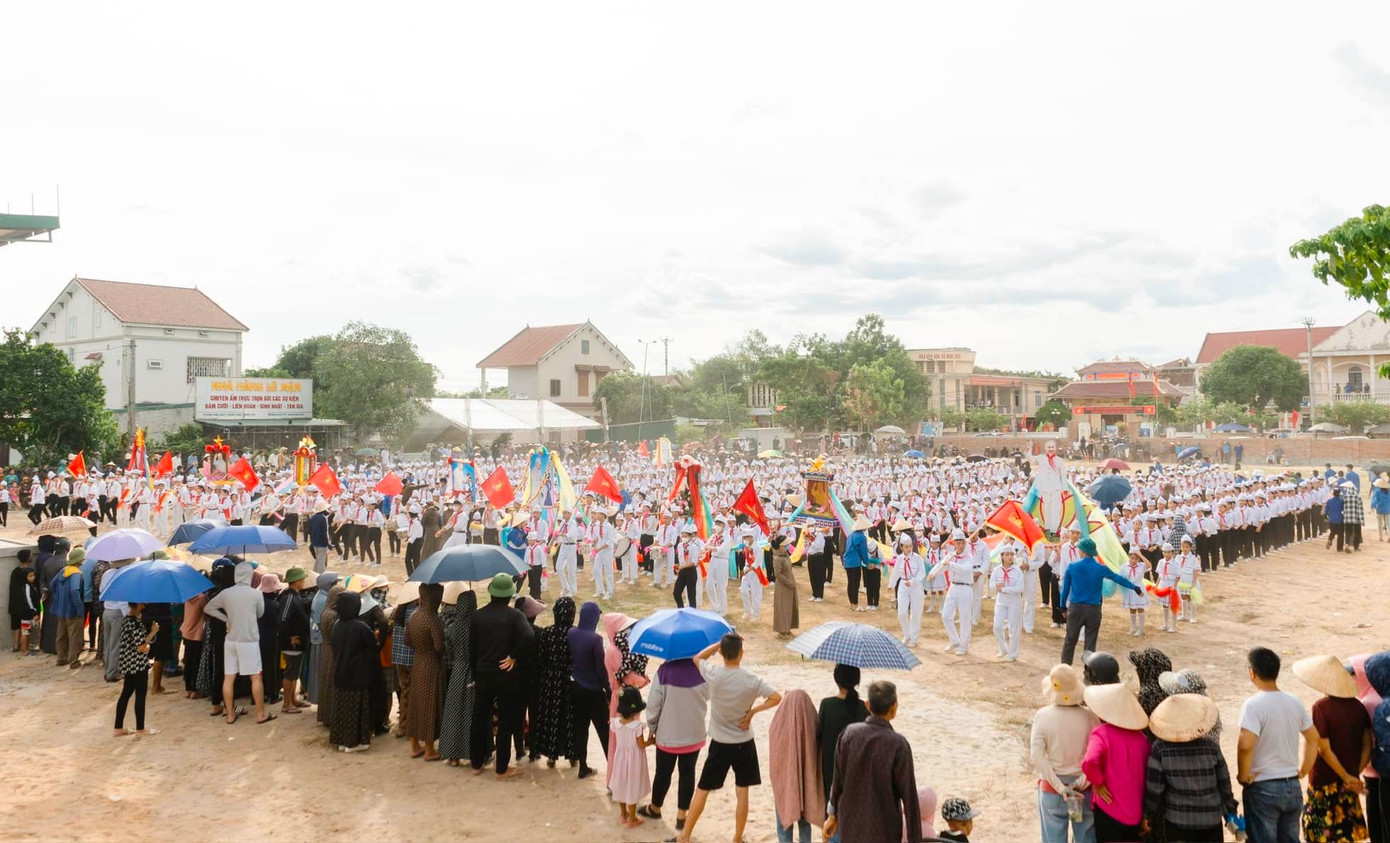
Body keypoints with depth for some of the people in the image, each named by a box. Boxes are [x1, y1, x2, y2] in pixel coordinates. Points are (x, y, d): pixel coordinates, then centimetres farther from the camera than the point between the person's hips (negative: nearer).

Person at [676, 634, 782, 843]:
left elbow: (697, 658, 5)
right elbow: (776, 698, -11)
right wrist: (752, 711, -7)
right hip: (744, 744, 0)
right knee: (742, 792, 13)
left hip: (719, 744, 0)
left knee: (702, 791, 11)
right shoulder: (751, 680, -14)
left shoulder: (714, 674, -14)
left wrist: (719, 643, 1)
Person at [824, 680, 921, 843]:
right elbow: (908, 795, -14)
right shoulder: (898, 744, -18)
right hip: (883, 830, -4)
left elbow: (838, 779, 4)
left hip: (850, 825, 4)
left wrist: (833, 814, 18)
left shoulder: (848, 734, -6)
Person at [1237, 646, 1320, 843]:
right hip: (1292, 787, 6)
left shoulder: (1254, 705, -18)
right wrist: (1302, 771, 20)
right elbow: (1313, 738, 16)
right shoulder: (1294, 703, 4)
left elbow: (1245, 745, -28)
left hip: (1263, 789, -6)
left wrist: (1243, 776, -13)